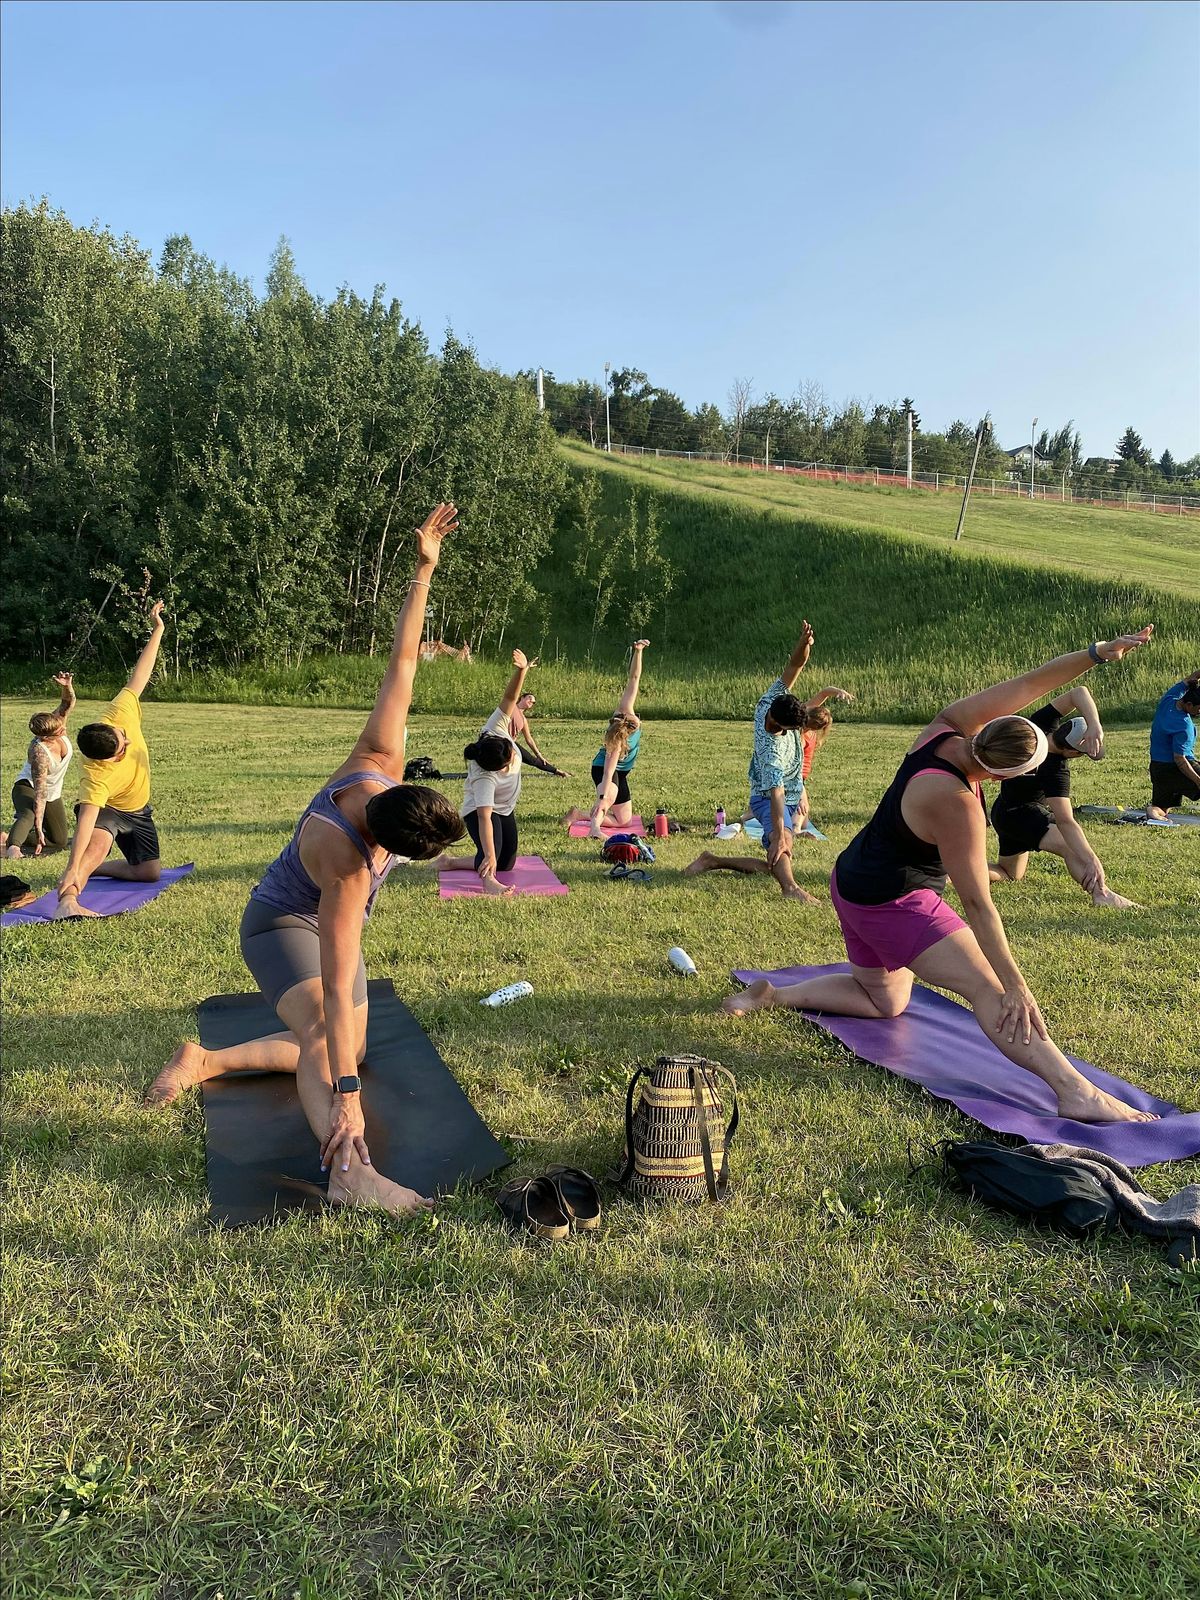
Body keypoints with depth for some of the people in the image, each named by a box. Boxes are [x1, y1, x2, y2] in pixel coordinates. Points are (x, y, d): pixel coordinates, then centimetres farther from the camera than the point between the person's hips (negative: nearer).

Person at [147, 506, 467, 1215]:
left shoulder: (378, 762, -26)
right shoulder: (346, 865, -42)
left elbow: (401, 663, -20)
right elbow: (336, 989, -45)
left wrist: (425, 570, -22)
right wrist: (345, 1098, -47)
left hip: (328, 922, 8)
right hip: (282, 924, -8)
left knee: (347, 1048, 12)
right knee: (323, 1034, -35)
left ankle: (204, 1061, 18)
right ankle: (351, 1170, -53)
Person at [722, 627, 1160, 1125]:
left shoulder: (947, 728, -10)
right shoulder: (955, 804, -30)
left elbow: (1027, 684, 0)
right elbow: (976, 903, -27)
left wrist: (1098, 652, -6)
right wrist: (1016, 986, -23)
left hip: (854, 883, 10)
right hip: (893, 902, -10)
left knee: (884, 1001, 24)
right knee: (989, 991, -16)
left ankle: (774, 994, 22)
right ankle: (1077, 1092, -25)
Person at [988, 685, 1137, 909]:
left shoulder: (1039, 725, -19)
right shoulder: (1055, 771, -34)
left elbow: (1079, 693, -26)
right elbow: (1065, 823, -39)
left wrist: (1094, 726, -44)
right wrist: (1093, 862, -44)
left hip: (1003, 810, 9)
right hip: (1021, 813, -9)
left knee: (1010, 875, 20)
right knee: (1072, 846, -27)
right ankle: (1101, 893, -51)